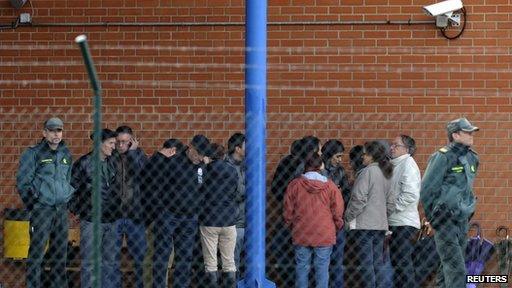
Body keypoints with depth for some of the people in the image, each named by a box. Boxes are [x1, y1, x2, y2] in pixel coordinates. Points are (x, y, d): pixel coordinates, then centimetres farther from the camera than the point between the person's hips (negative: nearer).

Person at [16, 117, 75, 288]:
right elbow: (22, 183, -6)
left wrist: (68, 200, 13)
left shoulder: (66, 154, 13)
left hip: (62, 210, 6)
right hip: (42, 209, -6)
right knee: (37, 252, -8)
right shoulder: (33, 154, -5)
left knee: (60, 253, 9)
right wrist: (33, 207, -7)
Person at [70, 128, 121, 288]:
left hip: (111, 220, 6)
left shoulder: (112, 163, 9)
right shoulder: (84, 163, -8)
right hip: (91, 220, -6)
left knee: (110, 262, 11)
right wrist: (76, 208, -2)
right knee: (89, 262, -1)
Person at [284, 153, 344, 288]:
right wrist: (337, 226, 16)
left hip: (301, 235, 1)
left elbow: (288, 211, 4)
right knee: (322, 268, 3)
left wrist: (291, 226, 20)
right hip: (324, 235, -1)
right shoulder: (330, 186, -6)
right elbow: (338, 211, -1)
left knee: (302, 267, 8)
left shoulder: (294, 185, -3)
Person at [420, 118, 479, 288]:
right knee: (455, 268, -14)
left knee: (448, 266, 12)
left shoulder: (471, 158, 11)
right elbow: (426, 190, -10)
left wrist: (468, 211, 17)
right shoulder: (443, 157, -12)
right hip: (446, 222, -8)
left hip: (462, 221, 8)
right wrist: (434, 219, -7)